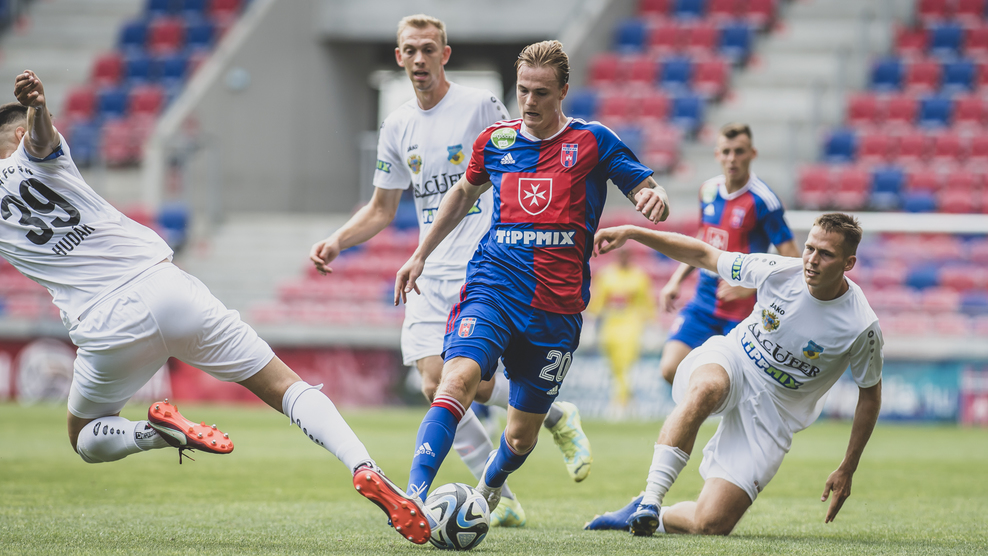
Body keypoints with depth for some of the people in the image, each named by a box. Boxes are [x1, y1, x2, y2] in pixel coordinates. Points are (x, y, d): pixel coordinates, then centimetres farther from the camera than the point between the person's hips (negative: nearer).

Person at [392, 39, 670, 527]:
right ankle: (414, 495, -38)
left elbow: (647, 190, 3)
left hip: (557, 307, 0)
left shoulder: (593, 141, 1)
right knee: (458, 378, -29)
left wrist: (654, 197, -22)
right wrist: (421, 255, 29)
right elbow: (465, 192, 27)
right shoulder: (496, 140, 9)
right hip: (492, 288, 1)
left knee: (522, 435, 7)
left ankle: (488, 489, 42)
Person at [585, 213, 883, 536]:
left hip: (771, 414, -1)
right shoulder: (778, 271, -13)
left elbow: (870, 394, -1)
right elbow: (703, 255, -1)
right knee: (706, 389, -41)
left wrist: (847, 470, 0)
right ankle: (650, 499, -35)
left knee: (711, 524, -16)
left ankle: (656, 518, 16)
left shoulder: (861, 327, -17)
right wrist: (630, 233, -7)